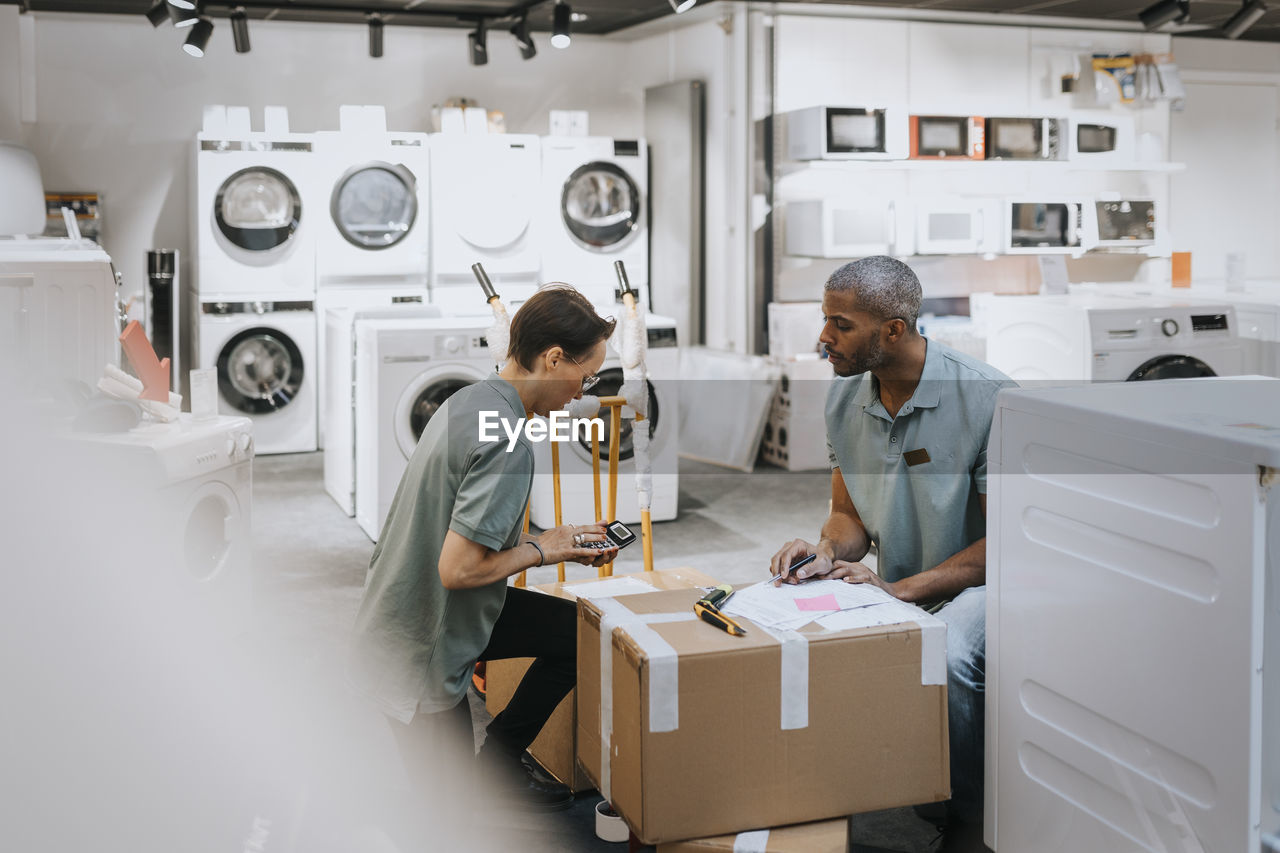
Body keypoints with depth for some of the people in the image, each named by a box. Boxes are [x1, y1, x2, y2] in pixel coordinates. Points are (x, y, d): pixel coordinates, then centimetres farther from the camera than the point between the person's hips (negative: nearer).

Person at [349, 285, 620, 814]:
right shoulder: (507, 443, -28)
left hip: (392, 617, 9)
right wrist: (540, 550, -14)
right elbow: (458, 568, -31)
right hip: (418, 652, -9)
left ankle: (498, 763, 18)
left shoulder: (468, 402, 2)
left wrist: (564, 543, 5)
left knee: (578, 631, 13)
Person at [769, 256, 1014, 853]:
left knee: (943, 656, -38)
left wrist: (899, 590, -24)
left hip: (981, 584, -5)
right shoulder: (843, 398, 1)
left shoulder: (989, 398, -17)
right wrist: (827, 550, -13)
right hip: (894, 591, 6)